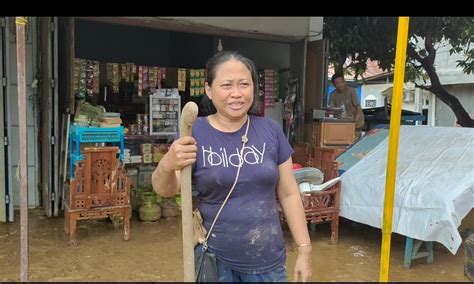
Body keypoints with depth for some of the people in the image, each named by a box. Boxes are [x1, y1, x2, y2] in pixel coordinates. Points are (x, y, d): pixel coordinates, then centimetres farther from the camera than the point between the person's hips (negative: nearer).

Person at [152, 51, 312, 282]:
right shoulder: (195, 133, -9)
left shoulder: (271, 131, -4)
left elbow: (289, 194, 1)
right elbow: (165, 190, -19)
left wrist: (304, 250, 0)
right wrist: (167, 166, -40)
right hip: (214, 260, -1)